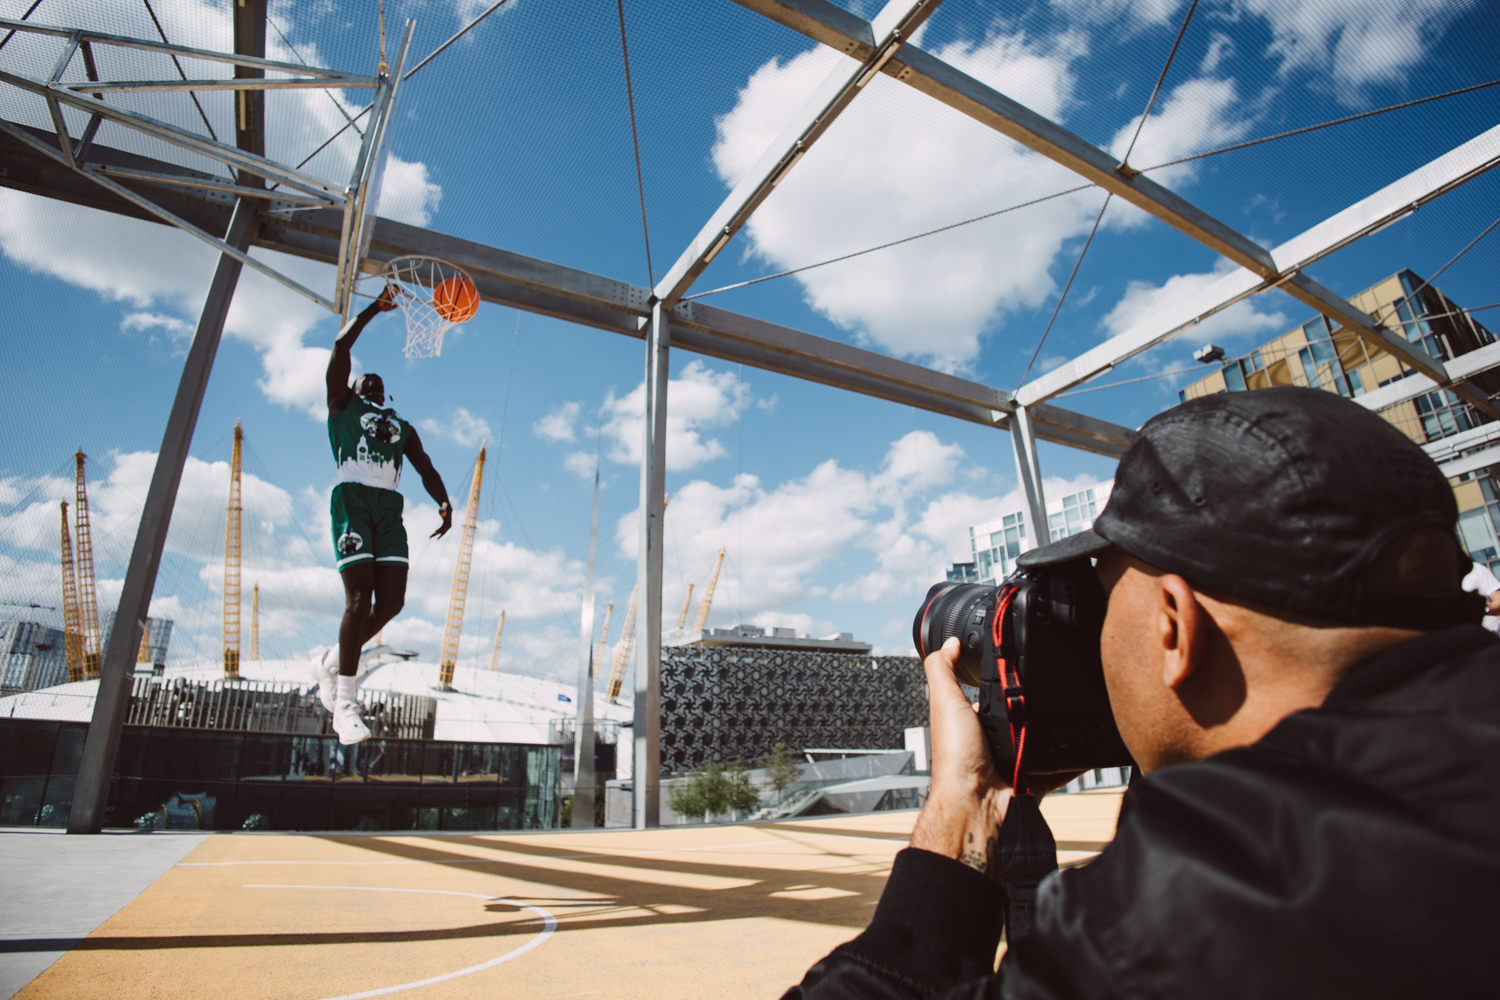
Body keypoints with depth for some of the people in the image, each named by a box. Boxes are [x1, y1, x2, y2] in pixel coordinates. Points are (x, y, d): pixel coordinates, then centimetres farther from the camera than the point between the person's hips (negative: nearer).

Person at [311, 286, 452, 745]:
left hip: (389, 505, 4)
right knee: (360, 598, -15)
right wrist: (376, 306, 9)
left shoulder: (402, 426, 30)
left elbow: (426, 468, 17)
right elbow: (341, 345, 6)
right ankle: (345, 706, -10)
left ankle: (331, 662, 20)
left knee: (392, 600, -6)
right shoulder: (342, 404, 19)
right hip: (352, 497, -4)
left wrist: (444, 503, -2)